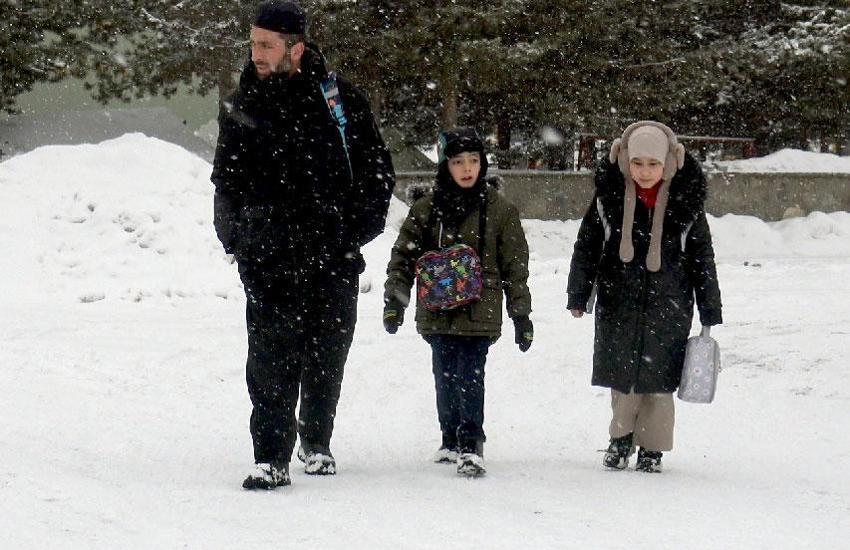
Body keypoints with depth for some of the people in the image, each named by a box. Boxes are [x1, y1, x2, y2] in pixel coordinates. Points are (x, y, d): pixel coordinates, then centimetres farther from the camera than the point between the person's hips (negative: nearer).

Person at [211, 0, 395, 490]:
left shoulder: (341, 99, 1)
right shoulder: (242, 109, 4)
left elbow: (378, 171, 8)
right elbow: (227, 184, 12)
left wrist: (358, 230, -1)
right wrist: (238, 236, -2)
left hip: (334, 260, 1)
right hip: (269, 263, 0)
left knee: (326, 358, 10)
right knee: (272, 360, -10)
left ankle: (317, 442, 30)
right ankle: (271, 458, -8)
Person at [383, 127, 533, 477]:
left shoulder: (499, 210, 2)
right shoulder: (426, 209, 5)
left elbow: (515, 265, 6)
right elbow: (403, 254, 9)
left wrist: (521, 314, 6)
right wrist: (394, 300, 2)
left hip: (480, 313, -3)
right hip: (437, 313, 3)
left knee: (471, 378, -11)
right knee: (445, 379, 9)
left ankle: (471, 445, -10)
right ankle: (451, 441, 22)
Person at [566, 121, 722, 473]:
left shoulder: (685, 202, -4)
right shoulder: (609, 196, -4)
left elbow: (702, 258, 2)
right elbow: (587, 246, 5)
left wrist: (710, 312, 3)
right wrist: (578, 296, 5)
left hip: (668, 308, -1)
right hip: (619, 302, 1)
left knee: (658, 377, 2)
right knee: (622, 373, 7)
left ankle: (652, 448, 16)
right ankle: (622, 437, 26)